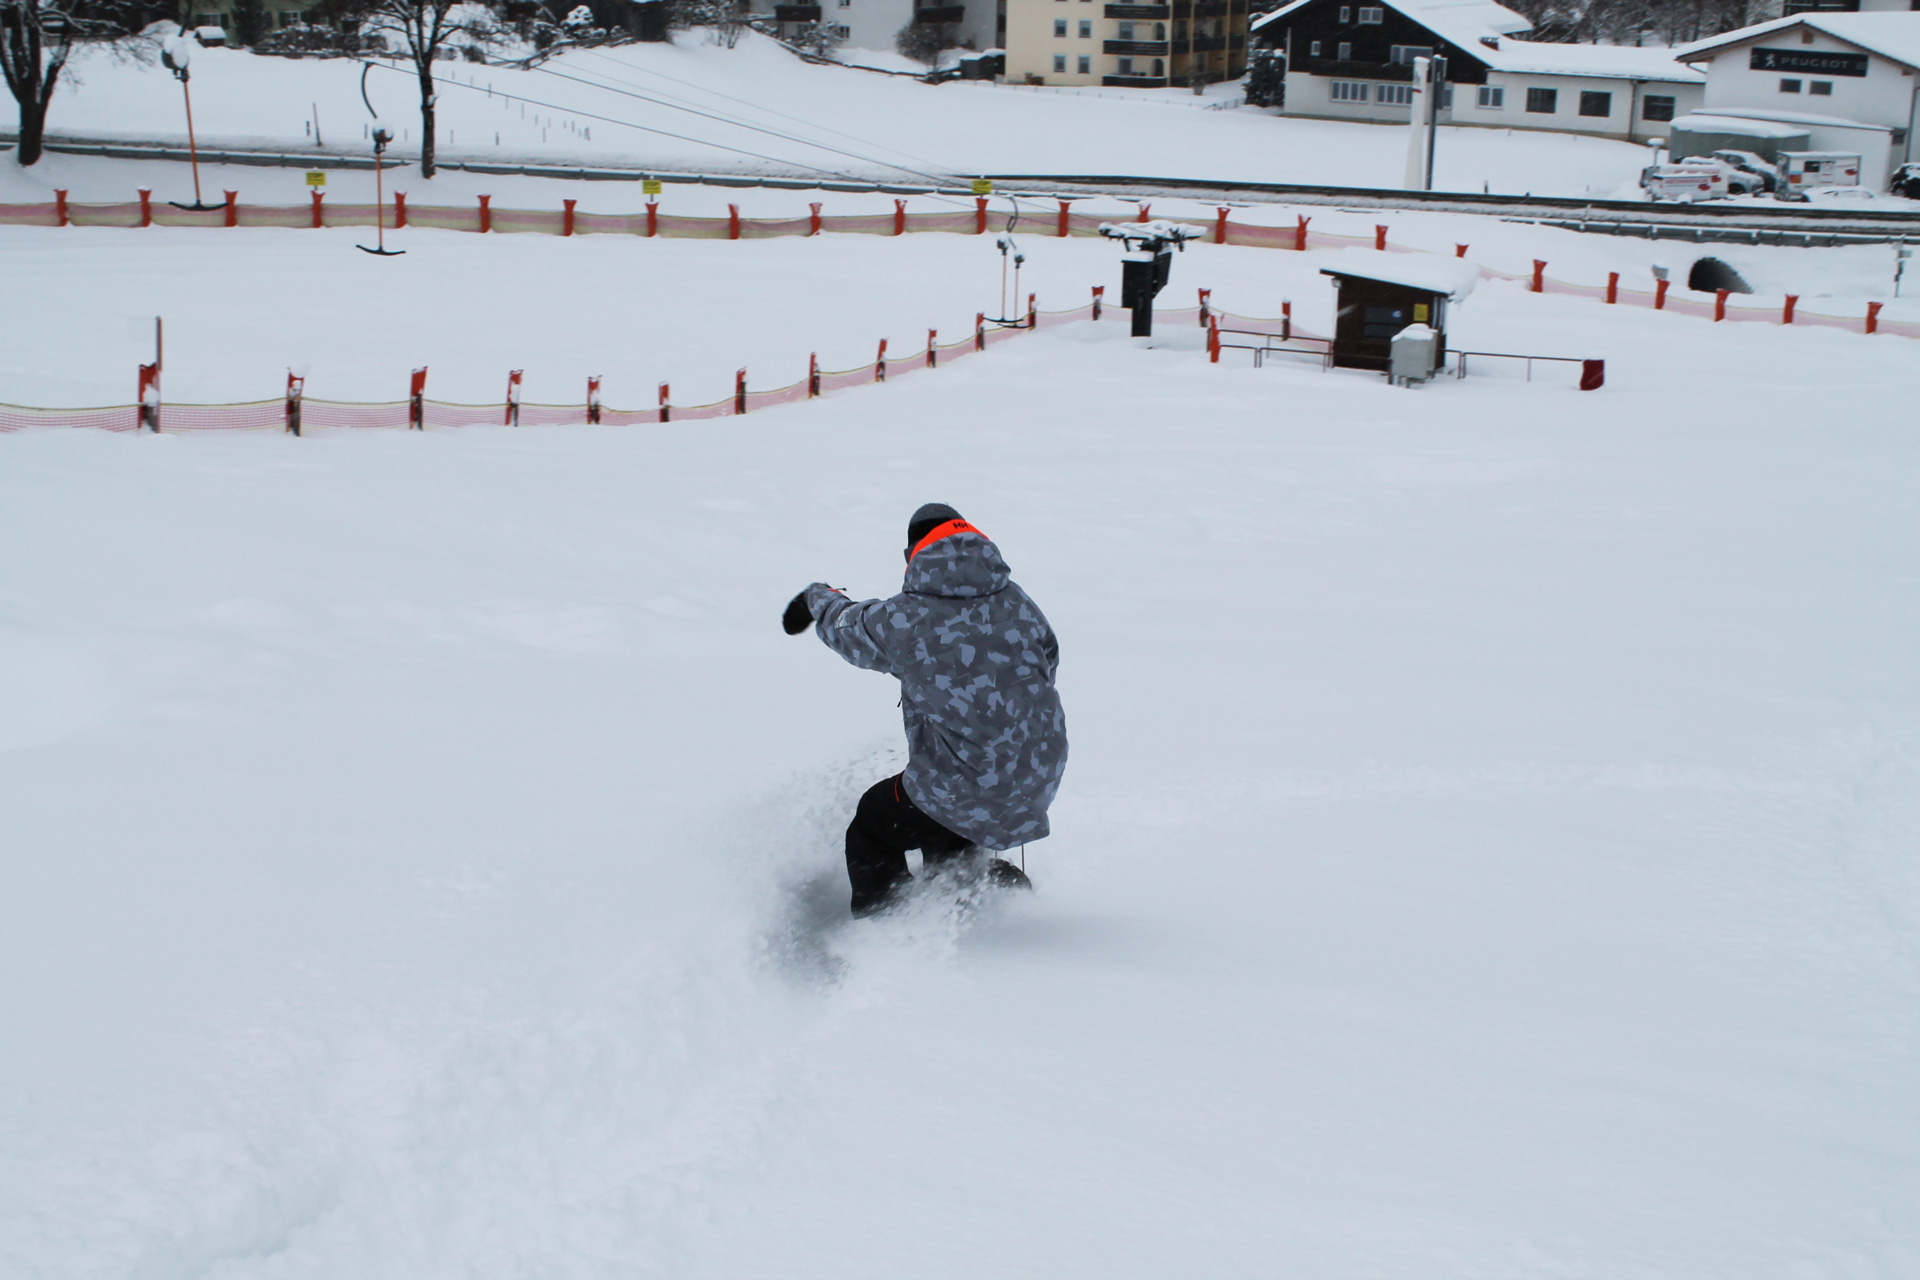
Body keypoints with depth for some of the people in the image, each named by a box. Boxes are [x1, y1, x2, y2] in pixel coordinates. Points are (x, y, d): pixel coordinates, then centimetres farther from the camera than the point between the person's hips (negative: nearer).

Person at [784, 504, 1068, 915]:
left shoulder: (904, 619, -15)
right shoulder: (1018, 601, -3)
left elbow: (846, 626, 6)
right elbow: (1047, 664, 12)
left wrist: (817, 597, 29)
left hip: (964, 788, -5)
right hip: (1041, 776, 6)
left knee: (869, 833, 19)